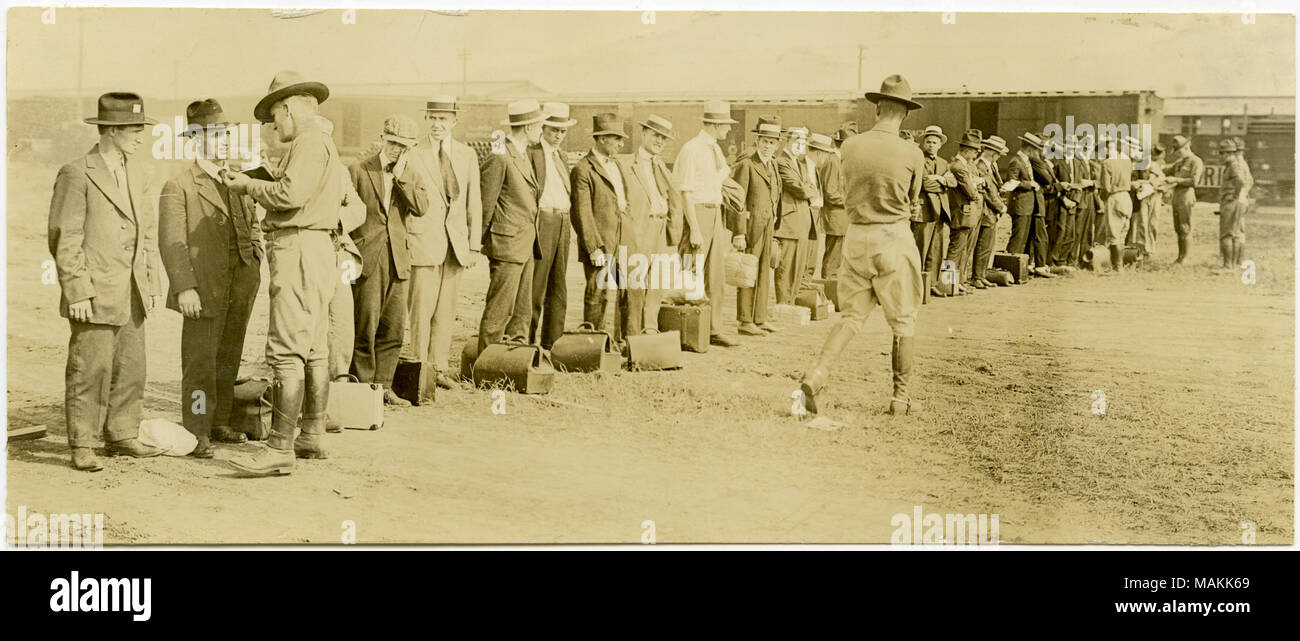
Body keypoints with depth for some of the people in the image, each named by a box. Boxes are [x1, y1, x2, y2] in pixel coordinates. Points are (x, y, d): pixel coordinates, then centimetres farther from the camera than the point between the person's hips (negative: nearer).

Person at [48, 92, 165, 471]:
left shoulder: (135, 171, 13)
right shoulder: (76, 174, -10)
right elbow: (64, 239, -12)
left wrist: (151, 283, 13)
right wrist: (77, 292, -15)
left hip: (132, 295, 7)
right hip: (94, 295, -7)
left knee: (131, 369, 11)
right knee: (89, 372, -2)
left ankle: (122, 436, 22)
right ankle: (82, 447, 6)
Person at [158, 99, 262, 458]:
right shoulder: (178, 188, -5)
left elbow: (253, 225, 26)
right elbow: (171, 242, -11)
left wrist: (255, 265, 12)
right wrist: (184, 287, -20)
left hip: (241, 289, 6)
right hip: (204, 290, -6)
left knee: (228, 360, 13)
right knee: (199, 363, -3)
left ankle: (219, 423, 24)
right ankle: (196, 433, 3)